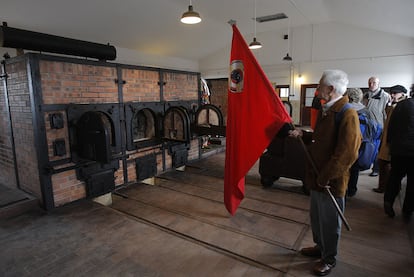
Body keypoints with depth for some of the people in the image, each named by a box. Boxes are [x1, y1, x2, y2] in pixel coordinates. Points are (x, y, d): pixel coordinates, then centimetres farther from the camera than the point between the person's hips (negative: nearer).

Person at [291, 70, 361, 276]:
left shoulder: (347, 115, -21)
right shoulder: (325, 110, 8)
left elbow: (347, 154, -25)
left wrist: (325, 177, -20)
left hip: (331, 181, -8)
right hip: (317, 177, 9)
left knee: (329, 221, 11)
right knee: (316, 216, 23)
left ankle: (329, 258, 32)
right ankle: (320, 247, 45)